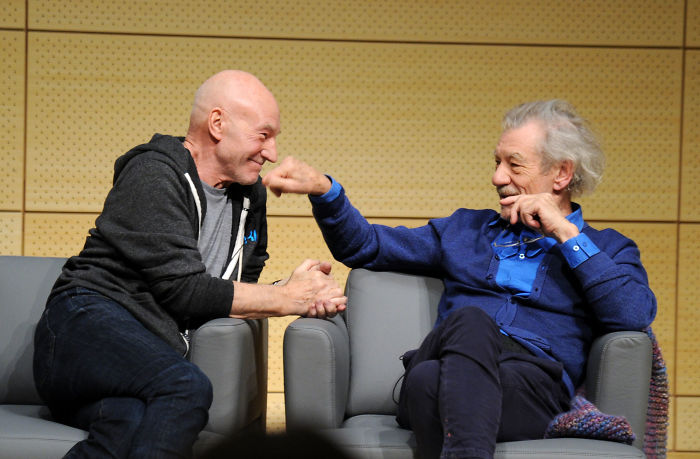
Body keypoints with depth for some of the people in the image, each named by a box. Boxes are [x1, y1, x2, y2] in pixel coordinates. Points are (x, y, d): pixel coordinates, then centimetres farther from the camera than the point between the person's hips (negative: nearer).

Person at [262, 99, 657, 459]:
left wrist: (566, 234, 2)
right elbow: (365, 247, 32)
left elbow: (636, 317, 0)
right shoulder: (467, 229, 32)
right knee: (470, 319, -36)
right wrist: (323, 189, 15)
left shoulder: (607, 249, 22)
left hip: (533, 384, -2)